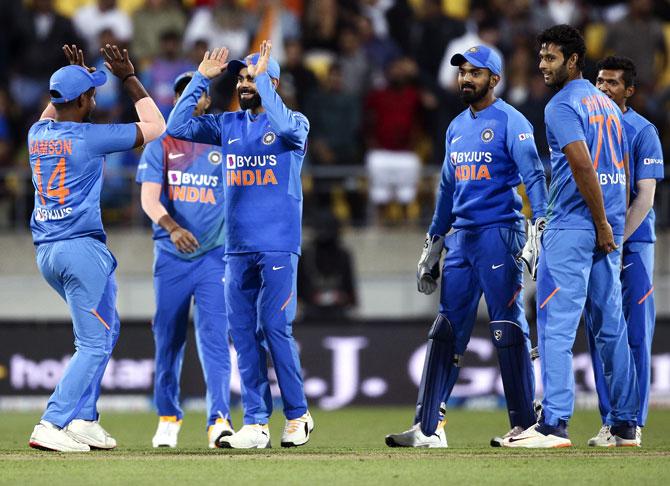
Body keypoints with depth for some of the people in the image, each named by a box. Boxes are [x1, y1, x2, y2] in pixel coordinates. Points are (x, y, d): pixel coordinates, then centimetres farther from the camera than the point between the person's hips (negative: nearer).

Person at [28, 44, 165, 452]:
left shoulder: (38, 134, 7)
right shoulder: (90, 138, -12)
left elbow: (55, 114, 36)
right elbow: (156, 127, -2)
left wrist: (76, 74, 31)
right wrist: (129, 78, 3)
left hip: (45, 252, 8)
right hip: (82, 249, -8)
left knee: (105, 329, 22)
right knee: (94, 344, -5)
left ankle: (83, 419, 17)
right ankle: (52, 425, -17)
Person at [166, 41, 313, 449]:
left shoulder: (295, 123, -1)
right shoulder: (228, 125, 14)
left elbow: (285, 125, -25)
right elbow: (177, 126, 5)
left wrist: (262, 75, -17)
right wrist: (202, 78, 2)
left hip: (278, 247, -5)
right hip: (238, 248, 5)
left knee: (275, 329, -9)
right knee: (244, 334, 2)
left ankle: (298, 415, 3)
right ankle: (256, 424, 4)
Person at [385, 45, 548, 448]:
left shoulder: (510, 122, -6)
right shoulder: (457, 127, 18)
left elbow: (533, 174, -17)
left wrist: (540, 224, -31)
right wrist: (434, 243, 22)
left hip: (500, 234, -8)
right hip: (460, 236, 8)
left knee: (509, 330, -6)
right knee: (446, 331, 4)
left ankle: (525, 424, -1)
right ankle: (428, 428, 4)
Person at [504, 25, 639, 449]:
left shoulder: (563, 105, -9)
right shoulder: (608, 105, 18)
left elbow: (583, 165, -20)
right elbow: (623, 171, 18)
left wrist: (602, 224, -16)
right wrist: (614, 227, 15)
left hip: (573, 227, -9)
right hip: (609, 230, 9)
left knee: (557, 324, -10)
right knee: (611, 328, 12)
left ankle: (555, 424, -17)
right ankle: (625, 425, 14)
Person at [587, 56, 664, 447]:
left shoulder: (643, 131, -3)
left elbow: (645, 197, -7)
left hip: (632, 241, -5)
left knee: (635, 334, -4)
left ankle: (634, 423, -2)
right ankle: (609, 422, 8)